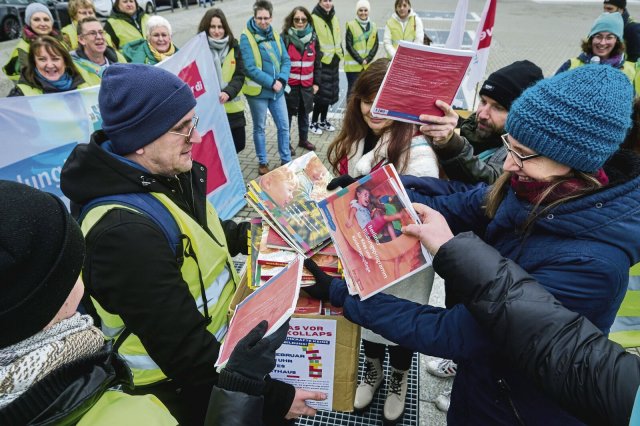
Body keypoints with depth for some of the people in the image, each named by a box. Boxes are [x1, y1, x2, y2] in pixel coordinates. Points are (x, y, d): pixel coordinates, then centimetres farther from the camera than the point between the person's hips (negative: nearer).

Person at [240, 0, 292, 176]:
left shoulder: (275, 36, 6)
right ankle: (262, 162, 24)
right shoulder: (246, 38, -10)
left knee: (284, 126, 10)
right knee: (259, 128, 9)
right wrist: (271, 82, -19)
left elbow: (286, 60, 3)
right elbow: (250, 68, -17)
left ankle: (286, 160, 25)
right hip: (258, 92, -5)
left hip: (278, 90, 5)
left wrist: (281, 80, -14)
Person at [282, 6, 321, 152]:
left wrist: (316, 82, 7)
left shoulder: (313, 37, 5)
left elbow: (317, 62, 10)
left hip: (307, 85, 4)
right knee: (287, 115, 4)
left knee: (304, 113, 16)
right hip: (289, 84, -4)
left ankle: (303, 139, 32)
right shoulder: (285, 37, -8)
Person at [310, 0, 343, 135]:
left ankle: (323, 121, 26)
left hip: (333, 61, 8)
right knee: (321, 93, -7)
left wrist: (340, 53, 16)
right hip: (321, 62, -7)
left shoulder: (334, 18, 11)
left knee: (330, 92, 12)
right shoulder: (314, 19, -14)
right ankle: (314, 123, 8)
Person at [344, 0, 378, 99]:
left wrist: (367, 60, -8)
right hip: (353, 65, -4)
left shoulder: (373, 26, 10)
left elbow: (375, 46, 7)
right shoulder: (351, 25, -3)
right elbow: (349, 46, -8)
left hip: (368, 66, 4)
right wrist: (360, 60, -13)